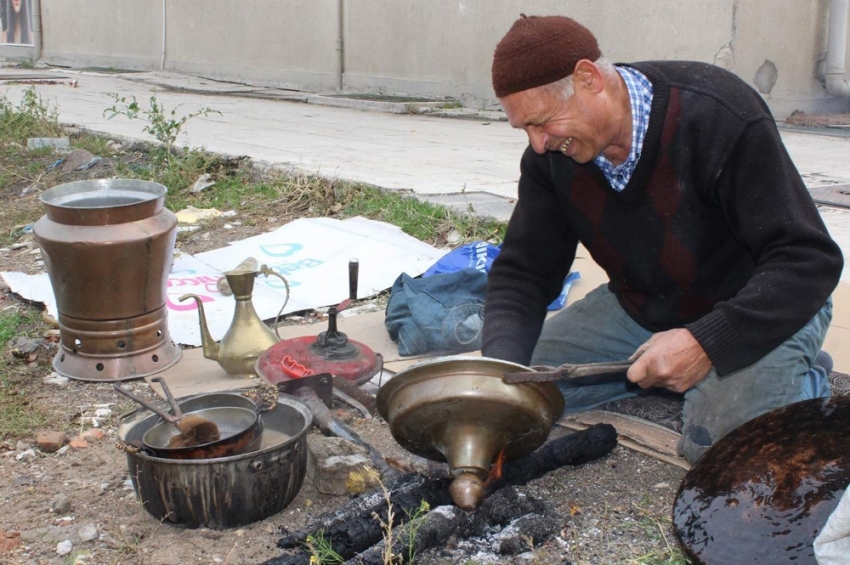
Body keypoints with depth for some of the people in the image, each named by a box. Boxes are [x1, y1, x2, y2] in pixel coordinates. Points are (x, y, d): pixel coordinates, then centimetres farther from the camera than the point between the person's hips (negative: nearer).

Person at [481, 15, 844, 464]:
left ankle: (803, 380, 3)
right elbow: (522, 271, -6)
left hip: (762, 308, -5)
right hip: (637, 307, 6)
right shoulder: (550, 155, -11)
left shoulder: (718, 118, -29)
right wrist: (501, 366, -25)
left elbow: (808, 260, -27)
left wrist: (707, 342, -37)